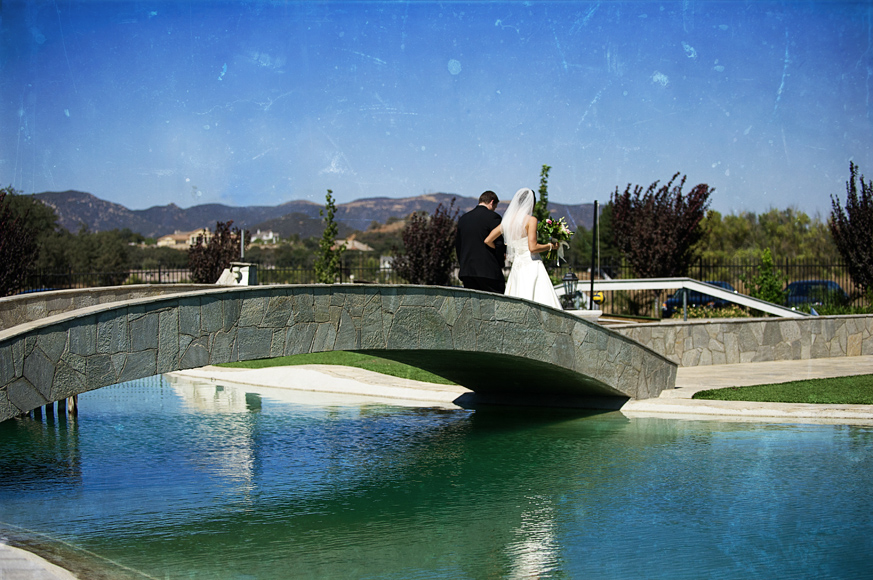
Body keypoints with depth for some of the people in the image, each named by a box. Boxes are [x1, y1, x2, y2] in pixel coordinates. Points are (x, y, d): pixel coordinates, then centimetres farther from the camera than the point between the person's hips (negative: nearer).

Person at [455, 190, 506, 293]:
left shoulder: (463, 218, 13)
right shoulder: (493, 217, -6)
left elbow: (458, 245, 16)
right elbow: (499, 244, -9)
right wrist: (500, 264, 4)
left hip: (467, 270, 6)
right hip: (488, 271, -6)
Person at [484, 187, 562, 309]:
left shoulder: (508, 220, 9)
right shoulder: (530, 220, -9)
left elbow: (488, 241, 13)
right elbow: (533, 248, -15)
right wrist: (550, 246, 1)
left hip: (516, 266, 7)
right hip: (531, 266, -7)